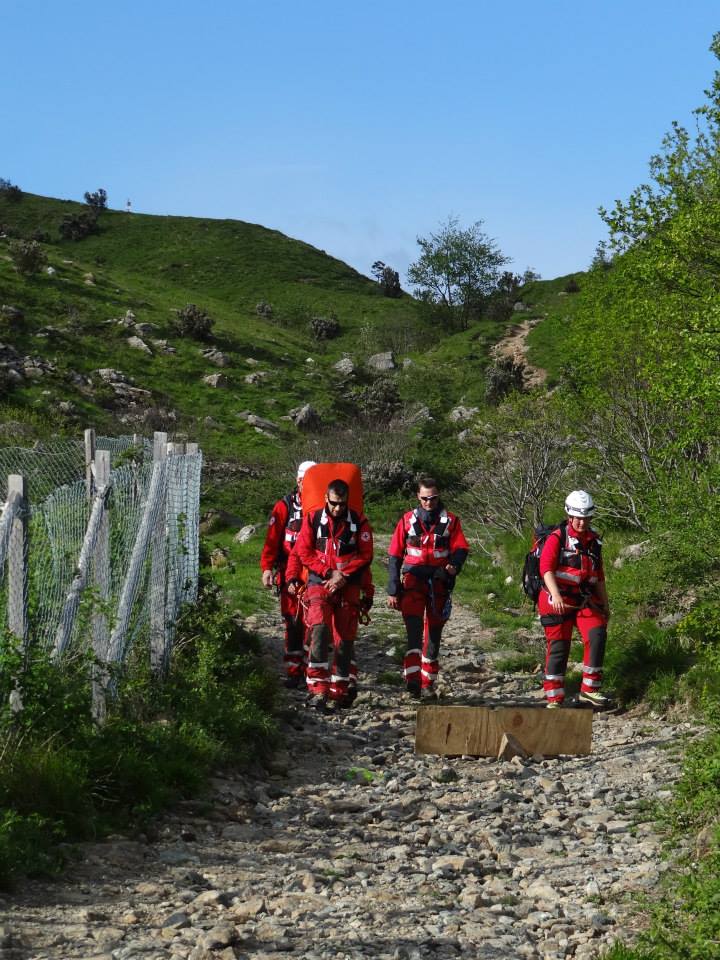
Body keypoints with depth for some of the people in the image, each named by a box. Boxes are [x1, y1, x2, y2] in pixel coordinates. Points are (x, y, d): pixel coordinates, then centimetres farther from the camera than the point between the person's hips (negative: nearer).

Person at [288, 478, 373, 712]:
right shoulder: (313, 519, 2)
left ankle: (340, 692, 15)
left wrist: (343, 575, -10)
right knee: (320, 629, -22)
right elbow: (303, 552, 1)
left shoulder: (359, 522, 3)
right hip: (319, 582, -1)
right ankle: (318, 688, -26)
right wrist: (330, 572, -8)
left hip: (348, 587, 1)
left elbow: (365, 556, 2)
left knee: (344, 639, 3)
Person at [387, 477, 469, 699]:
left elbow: (461, 548, 0)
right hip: (413, 580, -1)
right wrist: (393, 590, 5)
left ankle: (428, 683, 18)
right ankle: (412, 679, -27)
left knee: (433, 632, 8)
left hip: (439, 582, 1)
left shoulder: (450, 521, 6)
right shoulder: (407, 520, 6)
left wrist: (454, 565, -24)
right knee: (414, 628, -18)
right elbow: (395, 556, 8)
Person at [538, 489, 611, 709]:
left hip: (585, 600, 5)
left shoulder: (593, 541, 11)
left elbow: (599, 576, 20)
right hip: (558, 600, -5)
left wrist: (605, 605, 19)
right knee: (558, 646, -2)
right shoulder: (557, 538, -8)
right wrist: (556, 596, -34)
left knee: (597, 635, -14)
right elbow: (546, 568, -20)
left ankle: (589, 690, -6)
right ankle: (553, 699, 8)